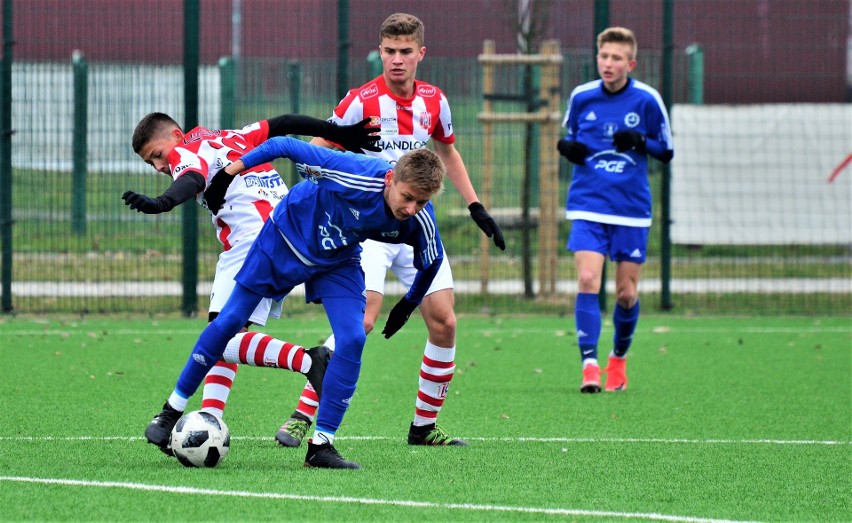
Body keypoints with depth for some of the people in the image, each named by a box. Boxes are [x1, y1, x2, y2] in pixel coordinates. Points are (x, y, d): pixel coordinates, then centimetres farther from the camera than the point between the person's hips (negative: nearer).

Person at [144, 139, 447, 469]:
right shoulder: (355, 175, -41)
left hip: (338, 262, 3)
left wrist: (408, 306, 9)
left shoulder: (421, 223, -26)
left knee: (352, 340, -17)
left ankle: (320, 445, -8)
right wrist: (236, 167, -22)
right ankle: (172, 411, 18)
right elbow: (286, 146, -30)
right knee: (229, 321, 2)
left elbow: (431, 261, -1)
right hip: (287, 237, -3)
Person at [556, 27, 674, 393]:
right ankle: (589, 363, -17)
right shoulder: (581, 97, 2)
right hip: (588, 205, 0)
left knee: (626, 292, 5)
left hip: (632, 210, 0)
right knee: (587, 280, -16)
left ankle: (619, 357, 29)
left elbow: (666, 151, 3)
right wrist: (567, 148, -7)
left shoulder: (647, 100, -3)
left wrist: (640, 142, -17)